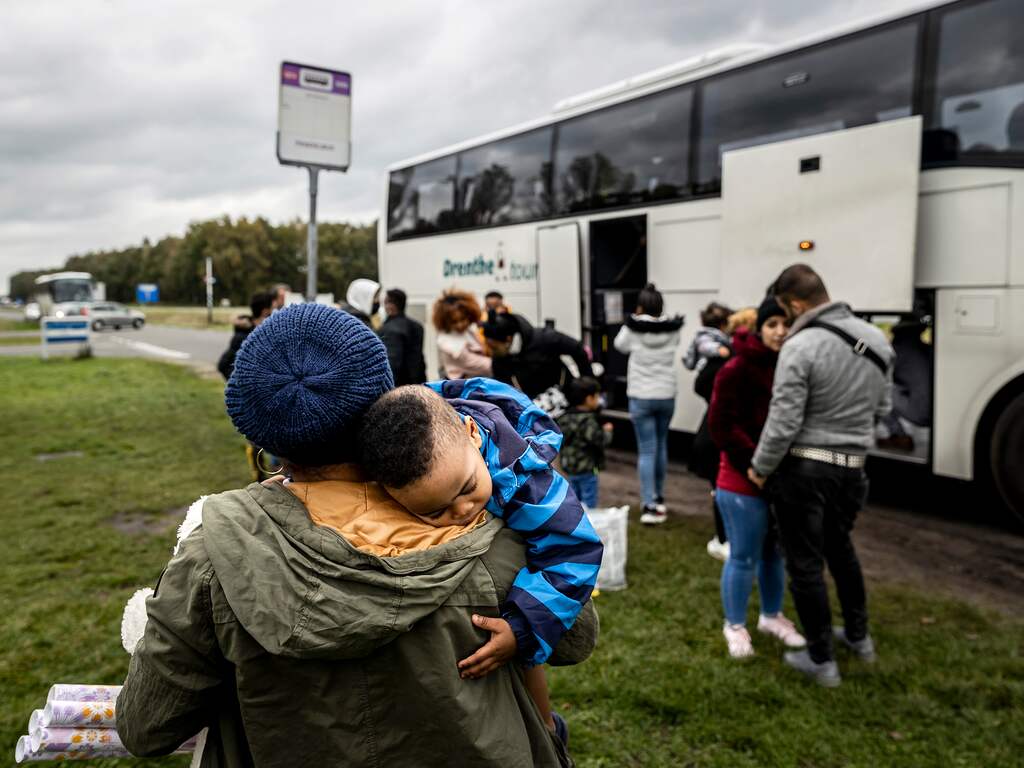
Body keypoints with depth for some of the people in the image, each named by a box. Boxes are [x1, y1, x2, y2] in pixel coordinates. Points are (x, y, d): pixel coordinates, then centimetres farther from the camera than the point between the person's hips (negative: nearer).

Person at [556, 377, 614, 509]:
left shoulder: (565, 418, 4)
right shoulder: (588, 421, -21)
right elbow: (601, 440, -25)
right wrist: (607, 431, -5)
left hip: (569, 468, 8)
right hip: (587, 469, -8)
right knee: (589, 503, 1)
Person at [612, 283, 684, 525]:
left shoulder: (632, 329, -10)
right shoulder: (672, 331, -4)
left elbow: (619, 345, 9)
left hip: (641, 397, -3)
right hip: (666, 396, 3)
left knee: (646, 450, -1)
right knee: (661, 445, 19)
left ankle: (650, 505, -7)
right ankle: (659, 498, 30)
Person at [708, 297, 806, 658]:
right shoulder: (738, 369, -16)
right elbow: (721, 425, -18)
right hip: (745, 480, -6)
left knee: (776, 553, 20)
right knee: (744, 558, 5)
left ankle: (771, 616, 39)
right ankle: (735, 625, 24)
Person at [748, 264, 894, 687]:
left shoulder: (801, 347, -20)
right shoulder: (876, 338, 3)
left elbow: (783, 423, -19)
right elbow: (883, 406, 12)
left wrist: (759, 468, -5)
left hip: (804, 468, -7)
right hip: (852, 467, 7)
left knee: (805, 563, 7)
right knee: (840, 548, 27)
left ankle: (821, 661, 19)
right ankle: (858, 635, 42)